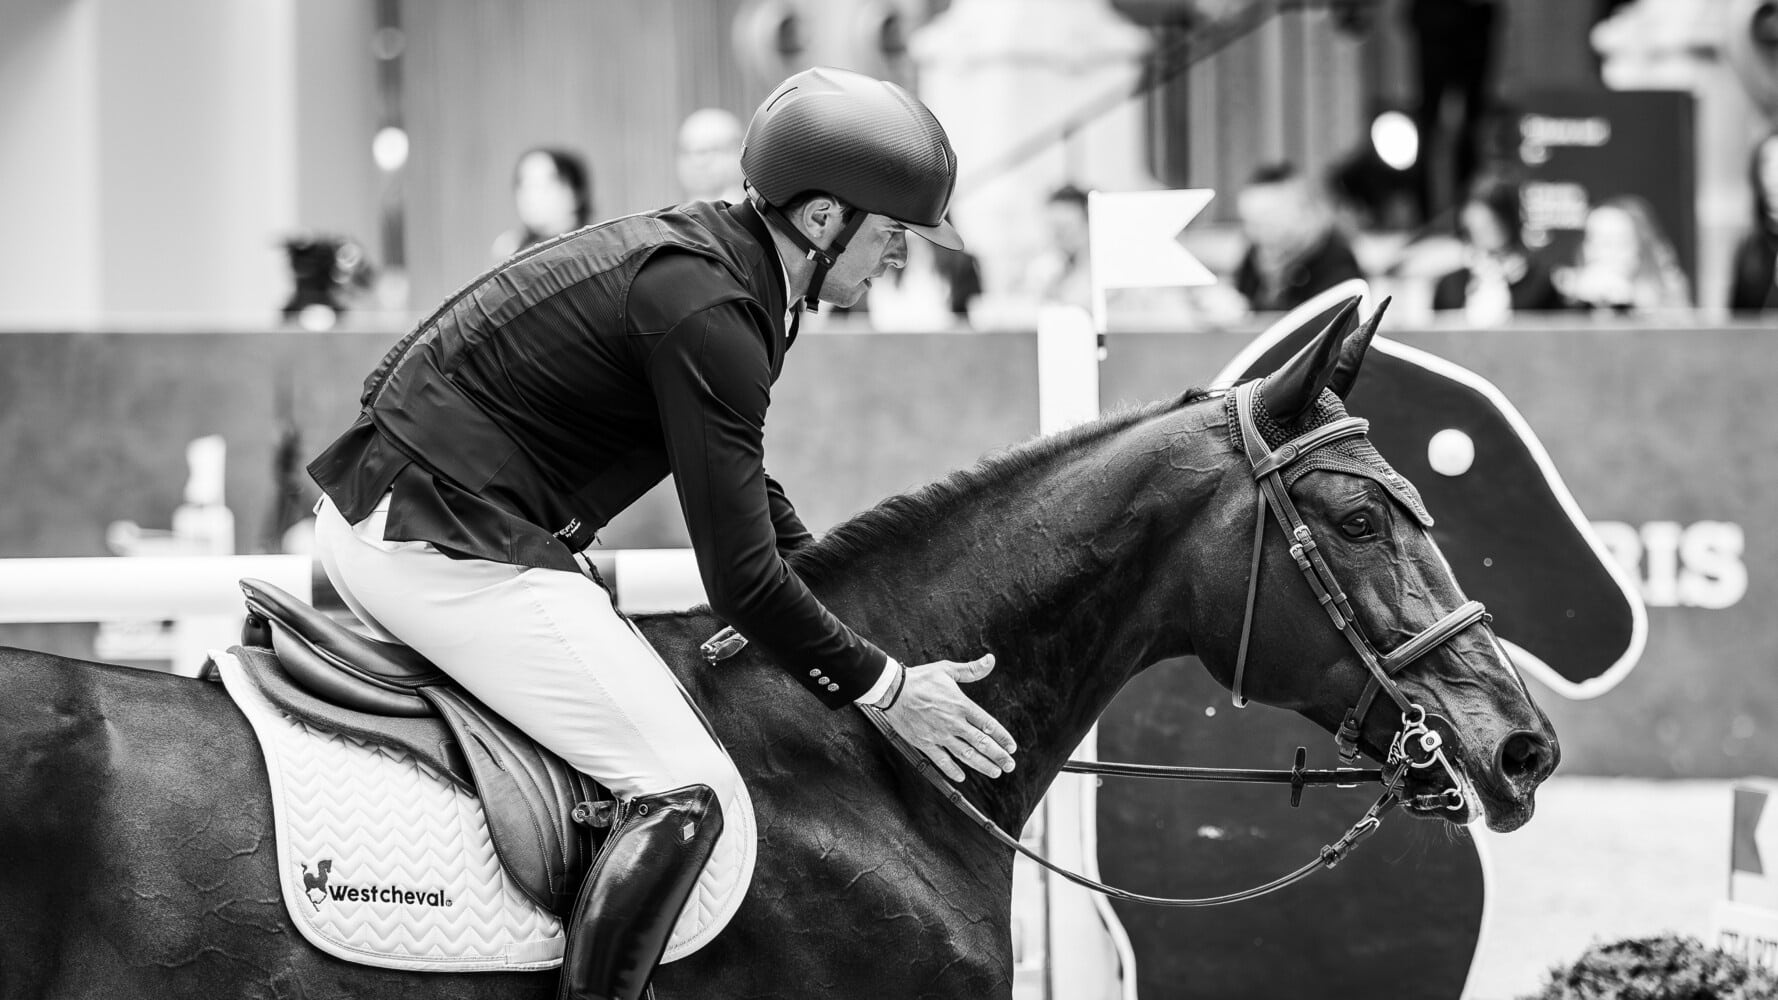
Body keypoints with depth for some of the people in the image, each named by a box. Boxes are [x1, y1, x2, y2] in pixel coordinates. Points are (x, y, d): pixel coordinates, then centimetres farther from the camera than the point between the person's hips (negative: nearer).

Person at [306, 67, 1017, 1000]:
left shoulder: (695, 247, 12)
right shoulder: (709, 310, -19)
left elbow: (740, 479, 31)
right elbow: (743, 582, -16)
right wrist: (887, 689, -5)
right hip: (446, 550, -11)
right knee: (693, 801, -14)